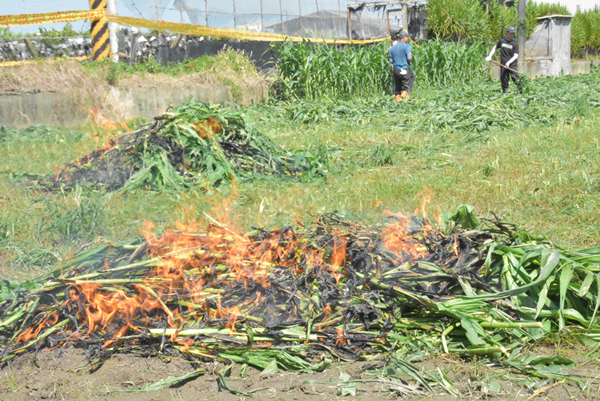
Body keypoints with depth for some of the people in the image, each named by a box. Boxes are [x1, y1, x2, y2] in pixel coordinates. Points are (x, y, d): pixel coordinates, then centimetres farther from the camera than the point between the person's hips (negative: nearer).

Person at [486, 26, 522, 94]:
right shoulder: (502, 41, 10)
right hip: (503, 65, 3)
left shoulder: (515, 44, -1)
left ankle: (521, 91, 0)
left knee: (516, 79, -13)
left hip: (512, 65, -3)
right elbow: (495, 47, 27)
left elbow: (515, 56, -7)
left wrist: (508, 63, -18)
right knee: (504, 80, 0)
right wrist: (490, 56, 19)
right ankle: (505, 92, 7)